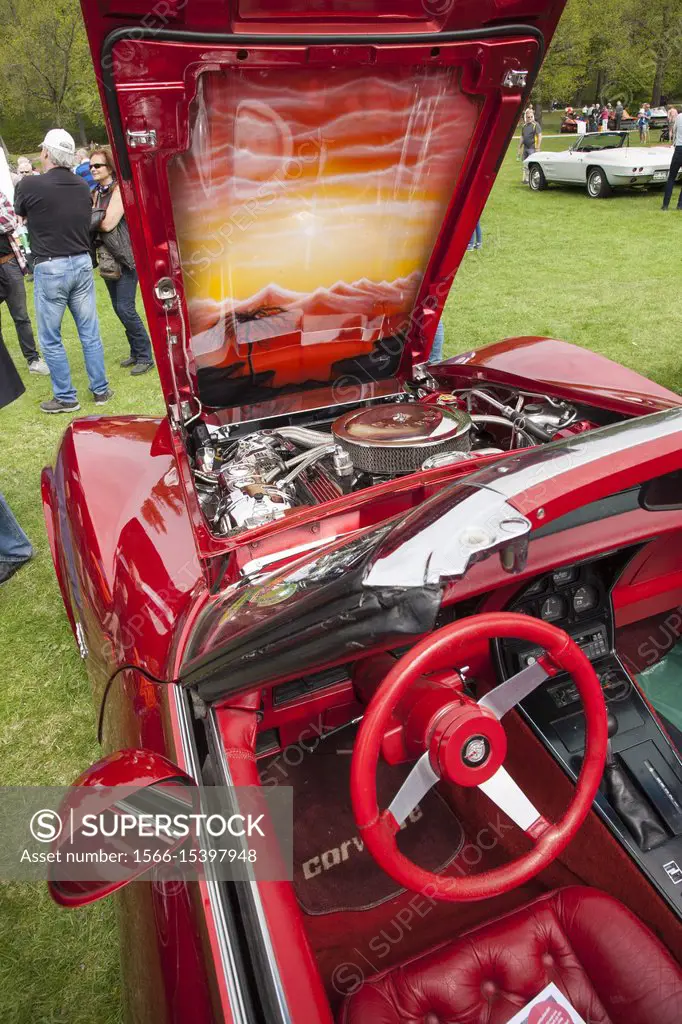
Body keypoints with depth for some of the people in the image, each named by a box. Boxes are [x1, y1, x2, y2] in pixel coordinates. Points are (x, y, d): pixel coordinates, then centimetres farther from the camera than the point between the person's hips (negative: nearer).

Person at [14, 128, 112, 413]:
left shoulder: (30, 185, -12)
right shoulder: (82, 186, 2)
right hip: (82, 263, 5)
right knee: (90, 333, 11)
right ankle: (101, 390, 18)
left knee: (50, 339, 7)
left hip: (50, 269, -4)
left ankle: (66, 398, 12)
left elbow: (19, 214, 8)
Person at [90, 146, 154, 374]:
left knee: (126, 308, -11)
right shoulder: (96, 192, 13)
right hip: (107, 258, 8)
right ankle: (136, 352, 22)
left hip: (126, 256, -8)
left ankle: (145, 357, 0)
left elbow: (108, 223, -18)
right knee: (119, 308, 10)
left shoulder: (120, 188, -10)